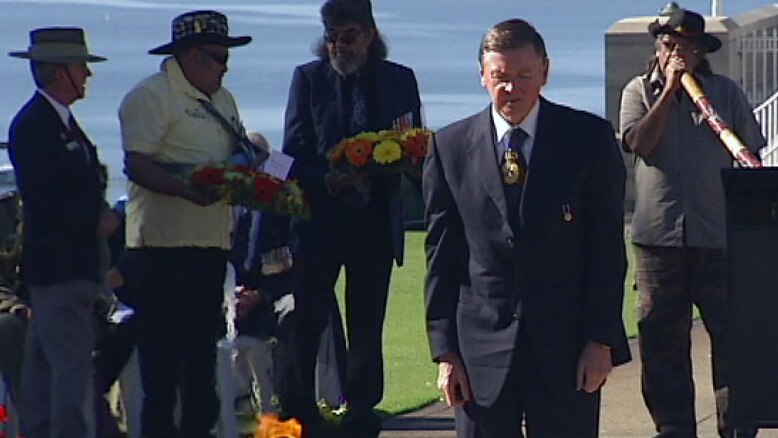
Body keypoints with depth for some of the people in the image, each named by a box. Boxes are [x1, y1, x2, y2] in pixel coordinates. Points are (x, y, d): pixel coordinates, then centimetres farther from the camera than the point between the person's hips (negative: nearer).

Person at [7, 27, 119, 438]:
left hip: (68, 263, 10)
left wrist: (98, 215, 8)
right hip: (59, 265, -10)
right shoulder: (32, 125, -14)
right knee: (72, 360, -13)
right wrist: (95, 222, -14)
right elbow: (42, 199, -20)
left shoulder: (59, 121, 17)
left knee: (43, 361, 13)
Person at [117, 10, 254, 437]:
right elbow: (137, 164, -16)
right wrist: (187, 190, -28)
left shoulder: (221, 99, 21)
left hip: (211, 239, 9)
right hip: (165, 240, -9)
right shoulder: (151, 96, -7)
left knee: (204, 339, 12)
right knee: (164, 342, -8)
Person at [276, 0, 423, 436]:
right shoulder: (309, 78, 4)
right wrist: (329, 180, -20)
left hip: (376, 222, 2)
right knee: (304, 323, -4)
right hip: (319, 219, -2)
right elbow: (295, 153, -1)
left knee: (367, 328, 6)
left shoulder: (399, 80, 9)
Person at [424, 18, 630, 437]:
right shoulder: (450, 147, 5)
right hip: (481, 345, 1)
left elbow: (607, 247, 0)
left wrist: (601, 340, -6)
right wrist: (445, 351, 1)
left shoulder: (589, 138, 1)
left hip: (567, 345, -1)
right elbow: (441, 255, 6)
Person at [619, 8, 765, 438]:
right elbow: (640, 143, -9)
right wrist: (669, 90, -9)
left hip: (718, 236, -1)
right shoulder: (639, 91, 8)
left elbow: (750, 156, 9)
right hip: (658, 235, 1)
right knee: (662, 342, 4)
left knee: (732, 333, -5)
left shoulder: (726, 93, 7)